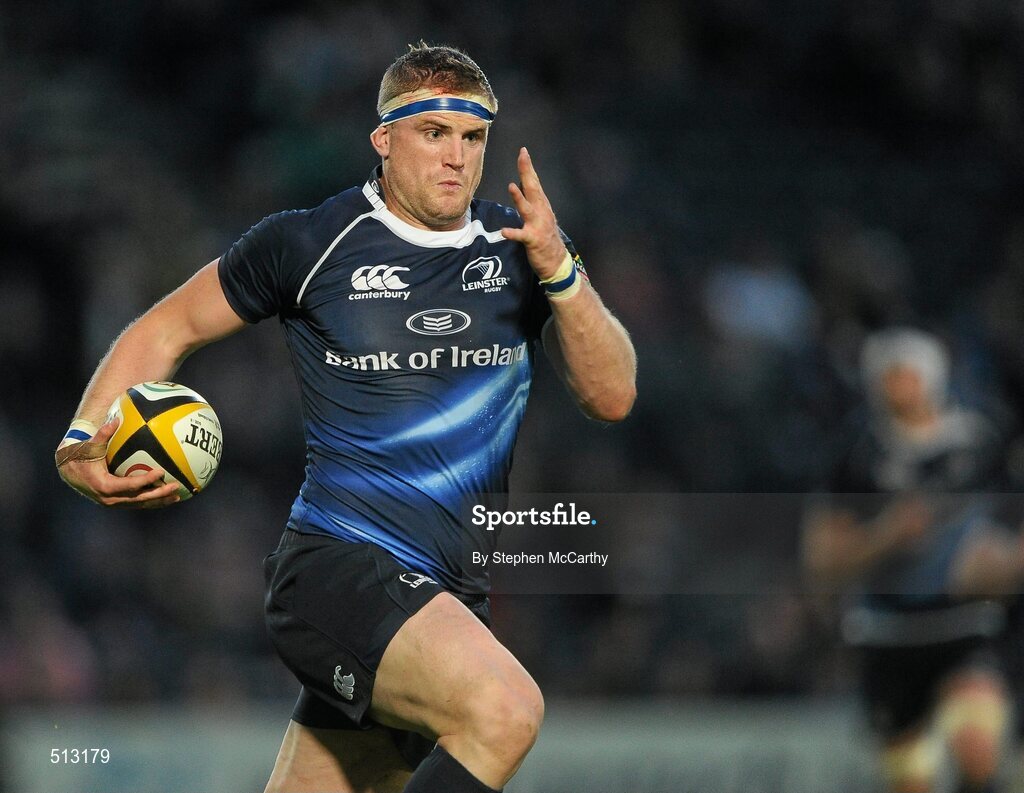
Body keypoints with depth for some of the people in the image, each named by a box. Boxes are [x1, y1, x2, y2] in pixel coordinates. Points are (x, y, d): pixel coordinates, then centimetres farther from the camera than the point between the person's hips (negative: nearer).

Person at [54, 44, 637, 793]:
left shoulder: (519, 248, 9)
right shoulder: (309, 244, -2)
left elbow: (611, 397, 3)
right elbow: (167, 330, 10)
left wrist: (559, 272, -11)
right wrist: (82, 442, -5)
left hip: (450, 595, 6)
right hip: (337, 563, -6)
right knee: (504, 708, -32)